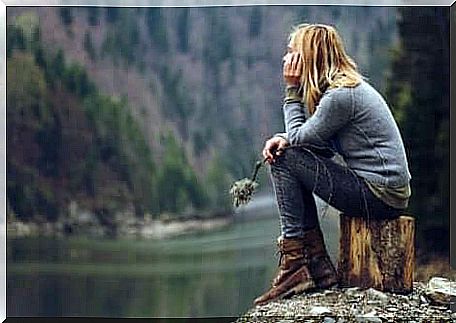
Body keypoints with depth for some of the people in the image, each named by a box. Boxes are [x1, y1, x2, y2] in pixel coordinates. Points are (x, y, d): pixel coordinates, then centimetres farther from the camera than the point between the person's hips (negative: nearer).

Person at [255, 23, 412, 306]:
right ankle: (319, 266, 11)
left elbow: (299, 136, -10)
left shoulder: (341, 95, -17)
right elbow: (307, 137, 15)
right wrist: (283, 139, -5)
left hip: (381, 196, -10)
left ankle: (295, 263, -7)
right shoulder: (348, 84, 14)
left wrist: (292, 89, -3)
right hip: (387, 190, 10)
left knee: (285, 160, -8)